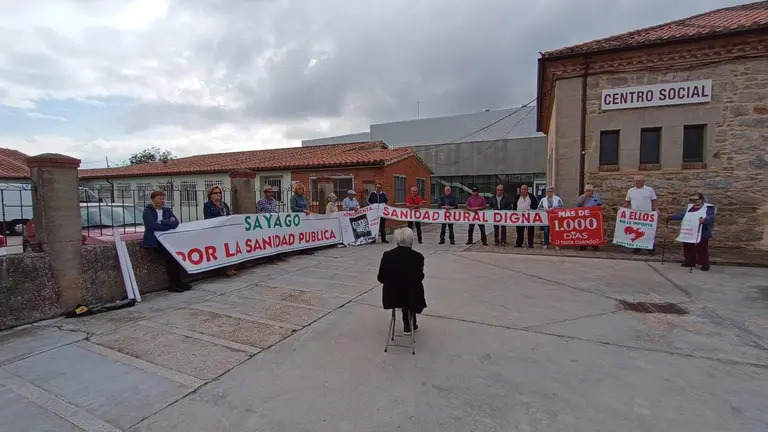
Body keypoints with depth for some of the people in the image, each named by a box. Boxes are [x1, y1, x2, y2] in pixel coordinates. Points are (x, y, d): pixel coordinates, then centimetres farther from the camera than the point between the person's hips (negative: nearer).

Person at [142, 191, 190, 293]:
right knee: (170, 255, -28)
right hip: (154, 240, -4)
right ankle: (173, 283, -18)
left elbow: (176, 223, 0)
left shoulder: (167, 210, 17)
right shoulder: (147, 211, 3)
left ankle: (178, 282, -16)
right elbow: (152, 226, -15)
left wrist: (162, 222, -13)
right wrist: (169, 223, -9)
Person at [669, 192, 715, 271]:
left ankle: (705, 264, 8)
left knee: (702, 248, -2)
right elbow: (682, 216, 15)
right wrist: (671, 217, 3)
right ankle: (690, 261, 24)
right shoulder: (690, 207, 14)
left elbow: (711, 217, -20)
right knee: (688, 247, 12)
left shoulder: (708, 207, -5)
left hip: (702, 233, -7)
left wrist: (704, 220, -40)